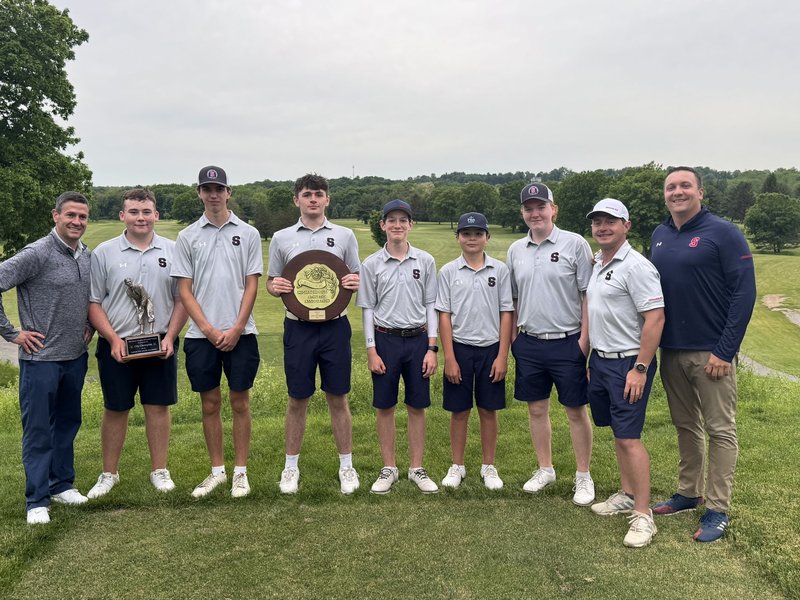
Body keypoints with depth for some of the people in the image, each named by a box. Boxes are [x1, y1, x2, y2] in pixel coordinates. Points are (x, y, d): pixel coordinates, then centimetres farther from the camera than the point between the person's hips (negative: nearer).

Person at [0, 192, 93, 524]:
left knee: (67, 424, 16)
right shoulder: (37, 254, -14)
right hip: (41, 358, -6)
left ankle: (61, 484, 31)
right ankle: (37, 501, 14)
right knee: (38, 430, 3)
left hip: (76, 357, 6)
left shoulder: (88, 256, 5)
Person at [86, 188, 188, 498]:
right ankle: (109, 473, 24)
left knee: (158, 406, 7)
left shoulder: (172, 251, 3)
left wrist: (170, 336, -7)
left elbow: (182, 299, 4)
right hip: (116, 346, 0)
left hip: (160, 345, 1)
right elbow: (94, 303, 1)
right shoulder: (103, 253, 1)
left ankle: (159, 471, 21)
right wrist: (114, 339, -10)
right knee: (115, 409, 9)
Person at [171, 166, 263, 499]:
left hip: (240, 333, -1)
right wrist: (209, 329, -7)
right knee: (210, 403, 9)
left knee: (240, 402, 5)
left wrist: (236, 329, -8)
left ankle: (240, 471, 16)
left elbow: (252, 285, 0)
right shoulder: (187, 236, 5)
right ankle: (217, 470, 22)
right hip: (201, 334, 1)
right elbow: (184, 290, 2)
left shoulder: (248, 233, 3)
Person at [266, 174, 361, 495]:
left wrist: (355, 283, -13)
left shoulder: (344, 235, 6)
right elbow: (271, 282, 12)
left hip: (335, 326, 0)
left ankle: (346, 466, 20)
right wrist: (275, 287, -11)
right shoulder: (281, 238, 7)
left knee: (338, 398, 7)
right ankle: (291, 466, 23)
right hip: (298, 327, 0)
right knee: (298, 399, 8)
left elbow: (358, 279, 10)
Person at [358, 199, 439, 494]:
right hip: (385, 339, 0)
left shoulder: (425, 261, 2)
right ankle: (389, 469, 20)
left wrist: (431, 348, -2)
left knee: (417, 406, 7)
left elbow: (431, 305, 3)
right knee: (385, 407, 7)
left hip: (417, 339, 1)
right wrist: (371, 351, -4)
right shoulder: (371, 264, 0)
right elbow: (368, 310, 1)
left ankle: (417, 468, 20)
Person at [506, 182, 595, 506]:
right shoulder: (515, 250, 9)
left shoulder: (575, 244, -5)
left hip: (567, 343, -4)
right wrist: (512, 337, 11)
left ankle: (583, 476, 19)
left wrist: (585, 337, -10)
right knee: (537, 409, 13)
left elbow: (588, 294, -5)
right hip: (529, 343, 4)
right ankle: (545, 469, 29)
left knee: (576, 411, 5)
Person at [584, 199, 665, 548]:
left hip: (628, 363, -8)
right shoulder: (597, 264, 12)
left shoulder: (635, 266, -16)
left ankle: (643, 516, 1)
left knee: (629, 437, -7)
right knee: (618, 434, 16)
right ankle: (626, 496, 29)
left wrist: (640, 369, -22)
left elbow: (655, 317, -20)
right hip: (600, 359, 9)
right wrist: (590, 356, 17)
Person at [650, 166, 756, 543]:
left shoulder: (722, 233, -9)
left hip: (711, 352, -6)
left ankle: (718, 510, 14)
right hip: (671, 351, 6)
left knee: (720, 431, 4)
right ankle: (688, 493, 30)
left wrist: (725, 351, -16)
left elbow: (744, 292, -12)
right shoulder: (659, 236, 8)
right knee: (685, 426, 16)